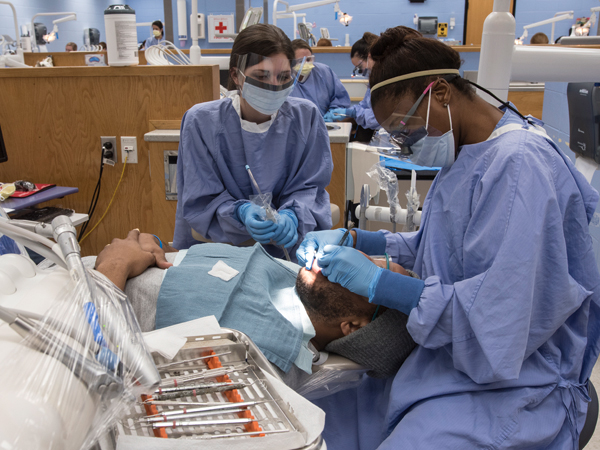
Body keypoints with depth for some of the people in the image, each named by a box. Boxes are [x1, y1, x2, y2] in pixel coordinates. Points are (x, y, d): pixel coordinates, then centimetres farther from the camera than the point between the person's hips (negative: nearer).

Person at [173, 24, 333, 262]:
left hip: (290, 248, 1)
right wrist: (241, 213, -23)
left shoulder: (306, 117, 1)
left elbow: (310, 187, 4)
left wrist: (291, 217, -18)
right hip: (217, 248, -1)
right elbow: (201, 200, -2)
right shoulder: (201, 122, -4)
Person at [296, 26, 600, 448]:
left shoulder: (520, 166, -24)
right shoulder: (470, 153, 6)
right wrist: (354, 239, 7)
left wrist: (378, 282, -24)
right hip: (448, 357, 8)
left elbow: (498, 319, -28)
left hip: (513, 380, -8)